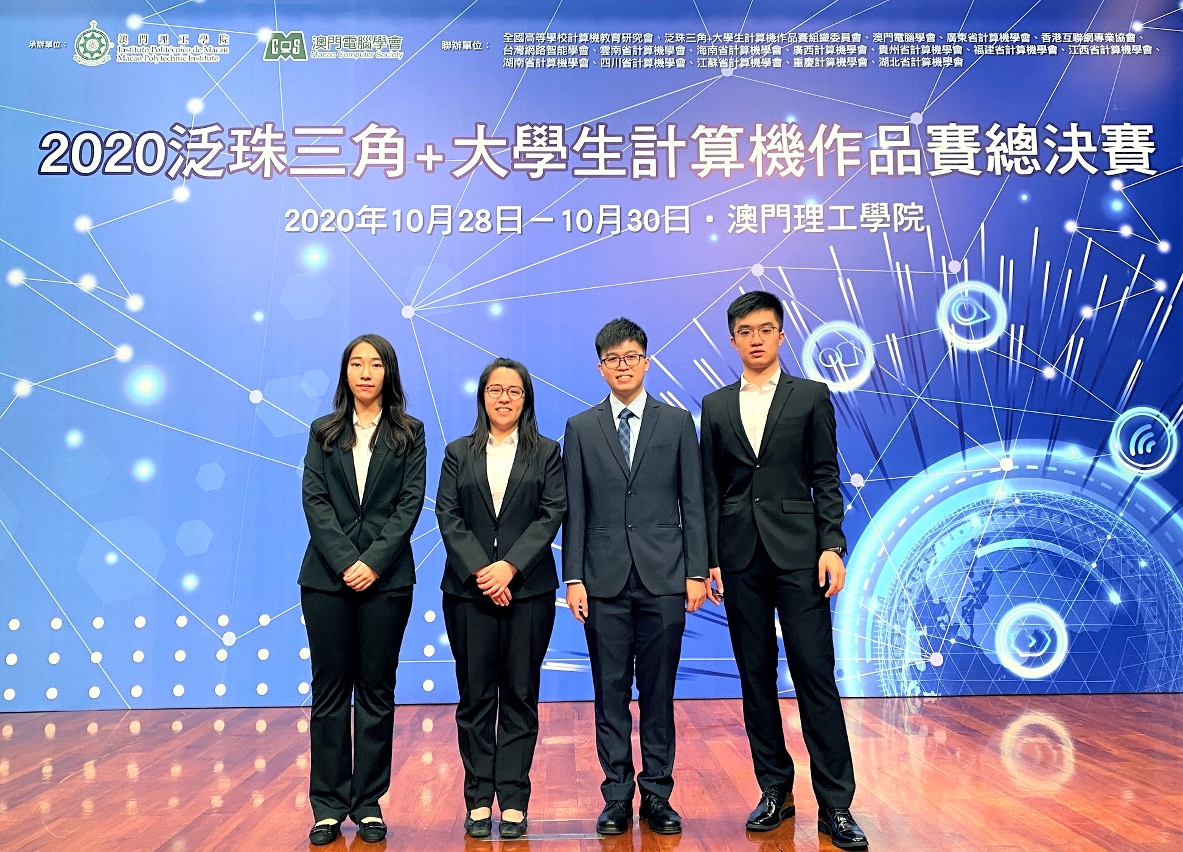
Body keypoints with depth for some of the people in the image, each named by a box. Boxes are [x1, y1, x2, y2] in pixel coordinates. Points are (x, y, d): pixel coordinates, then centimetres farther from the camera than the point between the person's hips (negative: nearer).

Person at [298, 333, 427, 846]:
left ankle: (368, 804, 15)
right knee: (329, 691, 5)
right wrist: (345, 562, -12)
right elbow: (314, 501, 1)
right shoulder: (323, 433, 10)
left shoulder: (409, 433, 6)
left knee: (376, 692, 5)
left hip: (386, 577, -1)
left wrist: (374, 562, -13)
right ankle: (328, 807, 14)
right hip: (326, 576, 1)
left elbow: (410, 502, -2)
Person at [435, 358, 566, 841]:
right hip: (468, 589, 1)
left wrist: (510, 566, -14)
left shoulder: (546, 453, 8)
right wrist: (480, 571, -11)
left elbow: (552, 514, -2)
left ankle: (513, 800, 11)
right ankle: (478, 799, 14)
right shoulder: (458, 453, 11)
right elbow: (448, 516, 2)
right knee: (475, 696, 5)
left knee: (520, 695, 4)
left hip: (529, 588, -1)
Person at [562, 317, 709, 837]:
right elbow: (574, 511, 4)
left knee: (658, 693, 7)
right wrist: (573, 577, -2)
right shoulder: (580, 428, 7)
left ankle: (657, 796, 20)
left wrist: (696, 572, -1)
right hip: (605, 580, 1)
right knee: (611, 694, 6)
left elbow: (692, 504, 5)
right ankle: (617, 798, 19)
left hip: (663, 578, 0)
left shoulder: (677, 423, 6)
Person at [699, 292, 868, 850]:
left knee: (815, 676, -3)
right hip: (740, 557, 3)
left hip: (797, 553, -2)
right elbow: (709, 489, 9)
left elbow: (825, 478, 2)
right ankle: (775, 790, 21)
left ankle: (834, 804, 6)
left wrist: (832, 546, -8)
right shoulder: (715, 405, 12)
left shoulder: (811, 396, 6)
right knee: (756, 677, 8)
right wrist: (708, 559, 3)